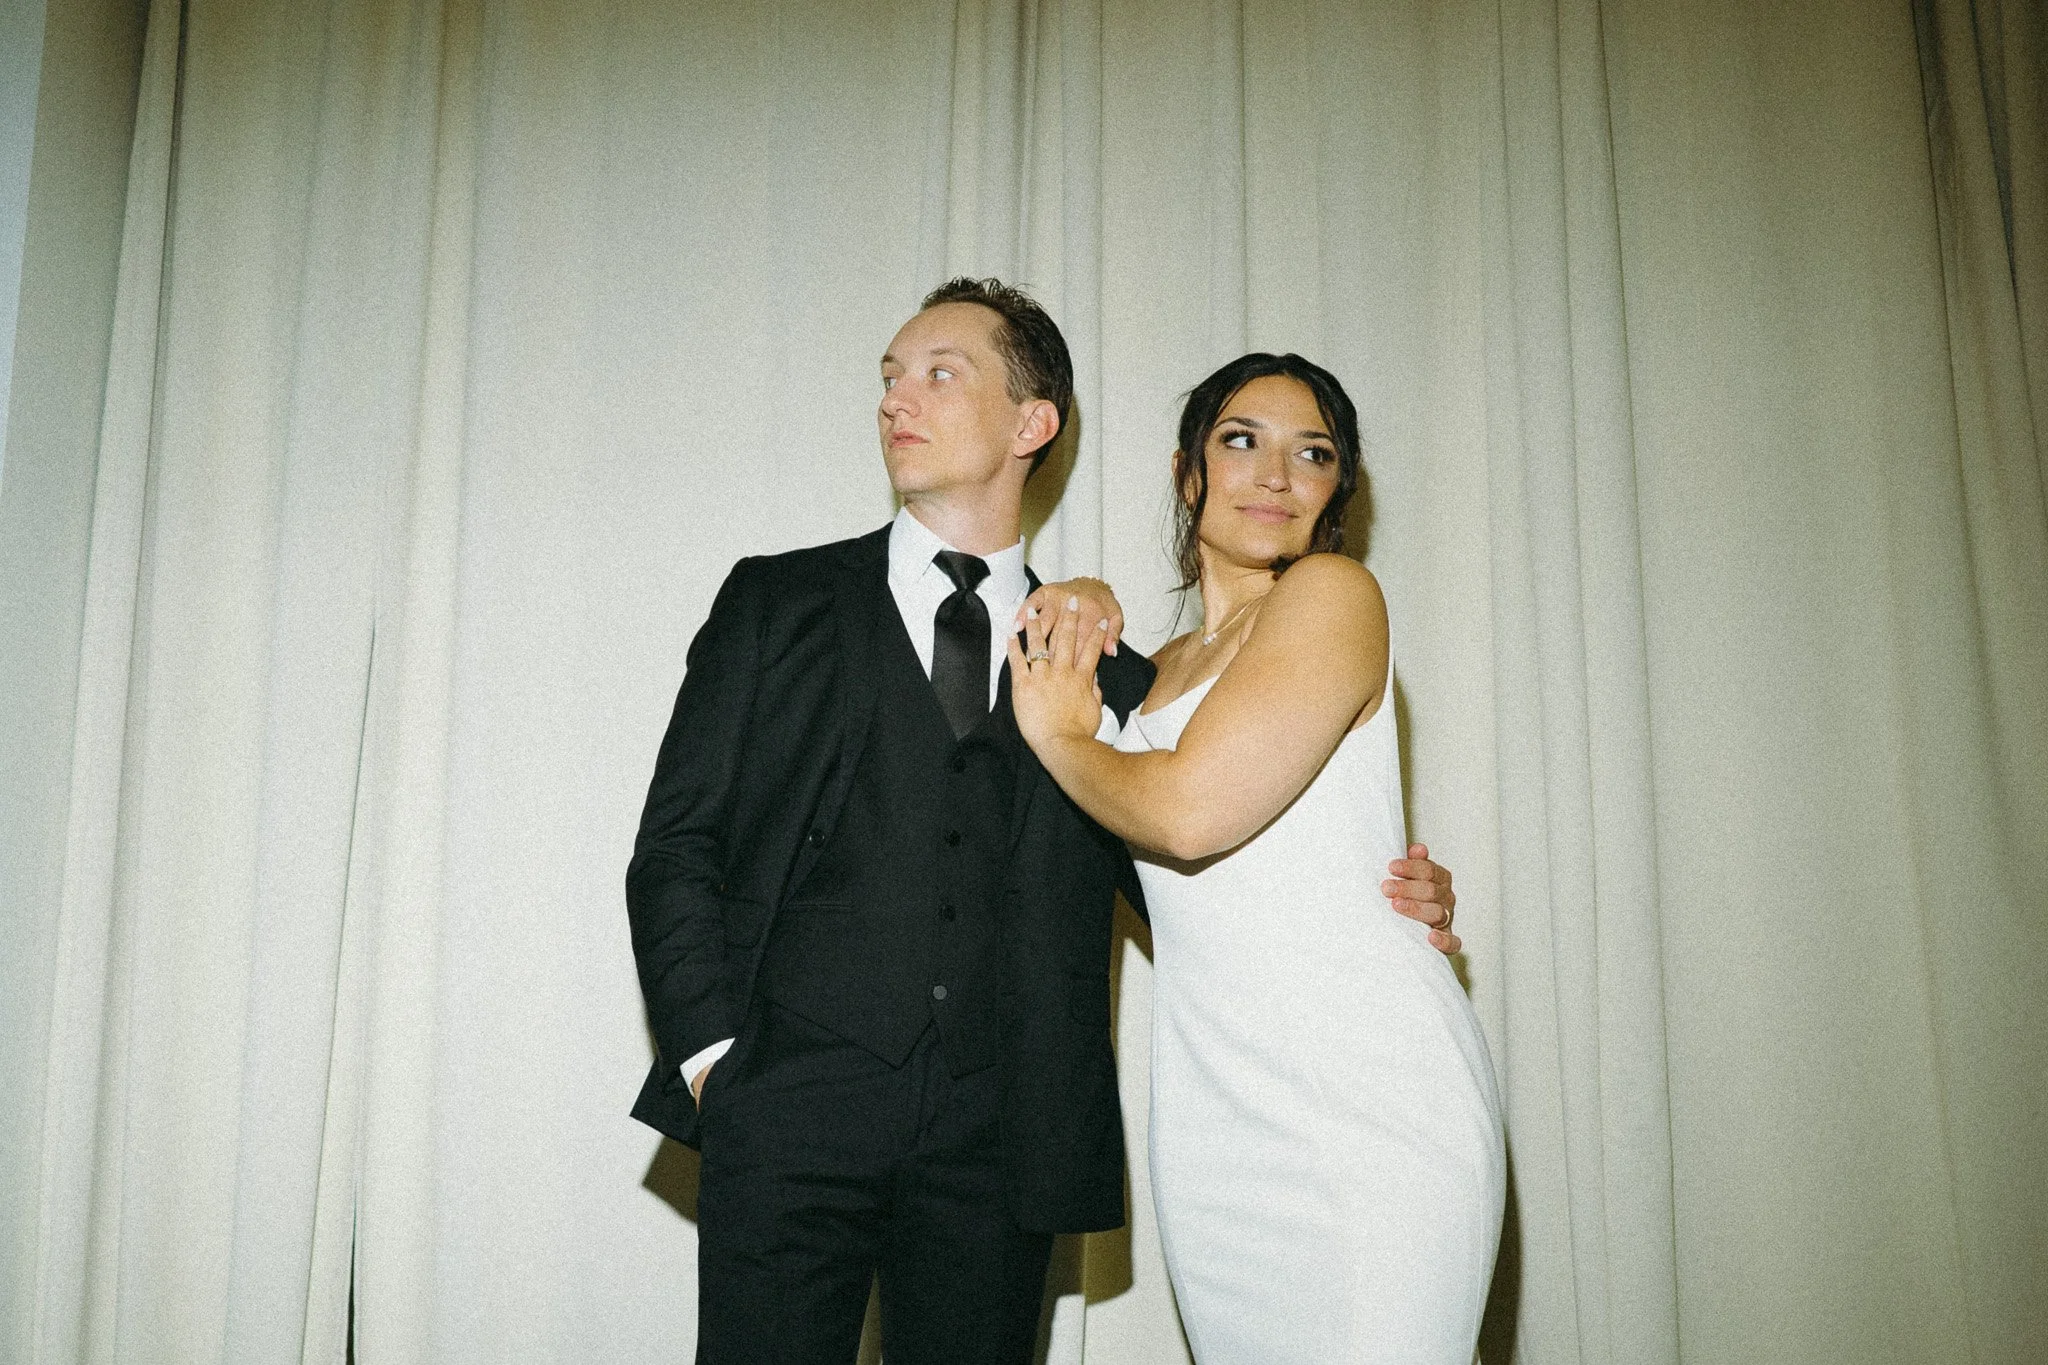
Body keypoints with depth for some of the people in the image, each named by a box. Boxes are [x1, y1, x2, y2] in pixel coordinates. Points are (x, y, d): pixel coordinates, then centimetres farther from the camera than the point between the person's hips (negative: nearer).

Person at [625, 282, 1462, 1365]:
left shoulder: (1102, 671, 11)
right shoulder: (779, 603, 10)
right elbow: (676, 845, 6)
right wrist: (712, 1055, -6)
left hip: (999, 1148, 1)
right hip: (794, 1113, -1)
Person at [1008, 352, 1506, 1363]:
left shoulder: (1334, 591, -5)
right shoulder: (1159, 670, 18)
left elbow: (1192, 810, -16)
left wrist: (1060, 735, 3)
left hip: (1367, 1101, -7)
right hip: (1210, 1120, 7)